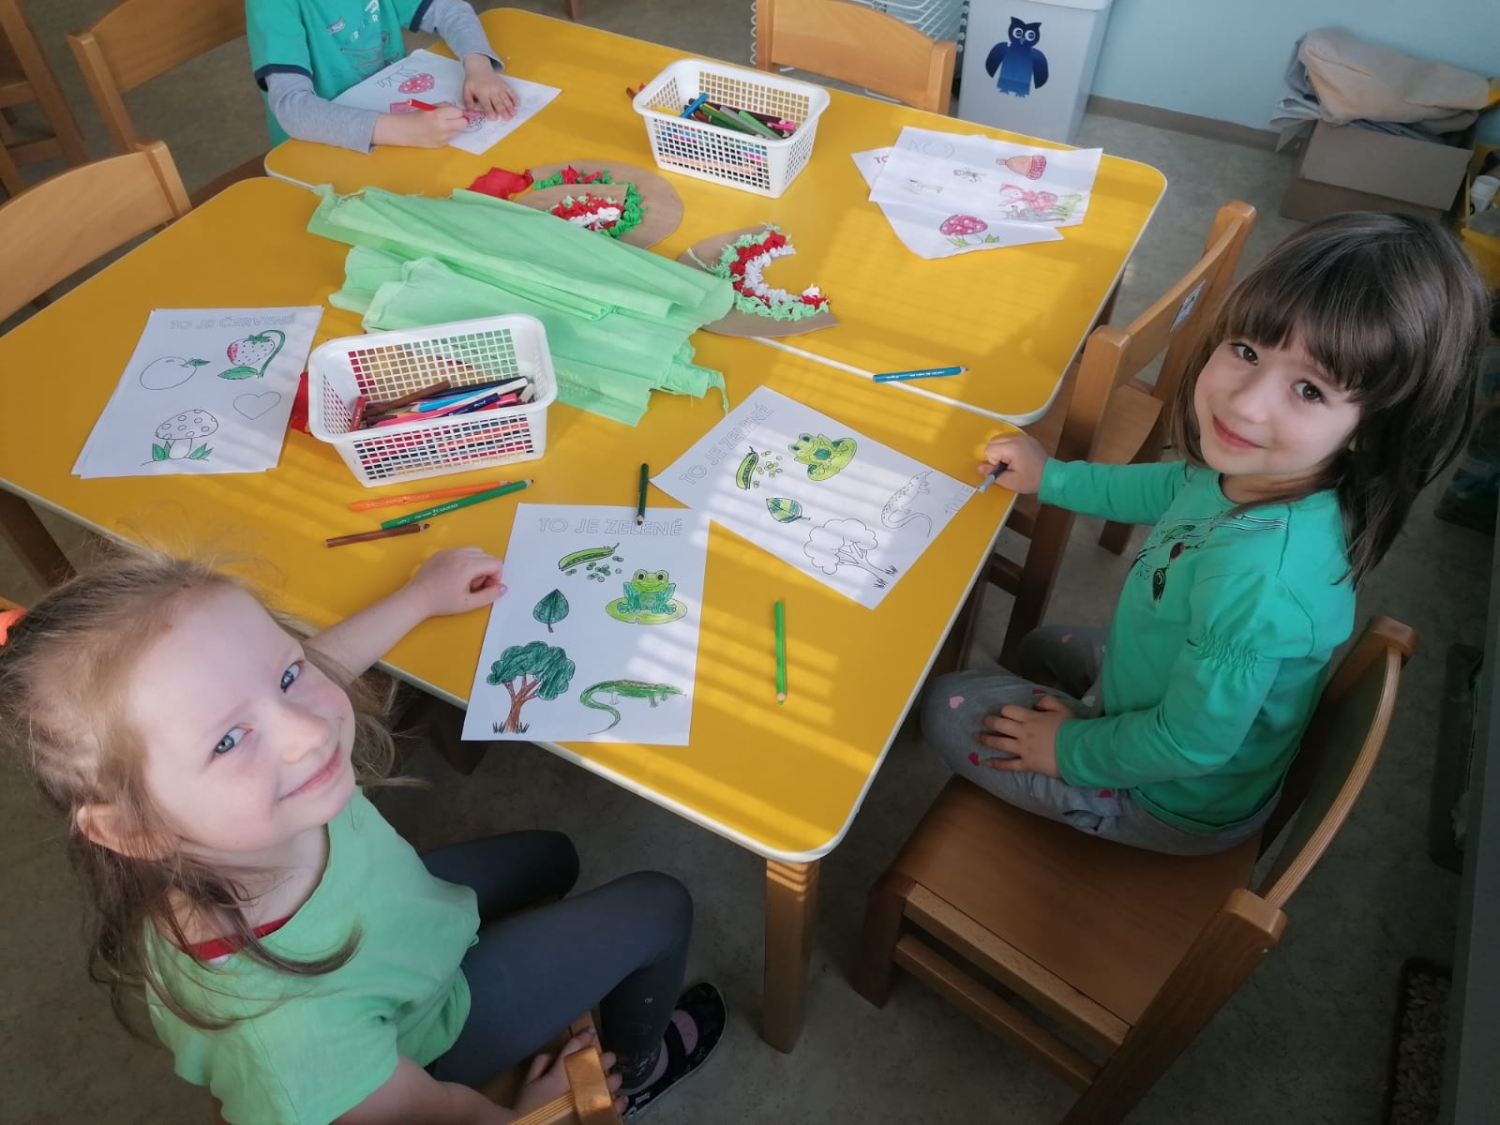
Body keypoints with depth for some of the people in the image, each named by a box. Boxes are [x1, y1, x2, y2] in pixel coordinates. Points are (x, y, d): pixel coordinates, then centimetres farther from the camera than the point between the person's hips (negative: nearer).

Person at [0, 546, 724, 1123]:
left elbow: (312, 664, -8)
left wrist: (423, 597, 4)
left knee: (548, 859, 24)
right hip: (421, 1034, -5)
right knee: (657, 910, 3)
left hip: (393, 916, 5)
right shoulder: (280, 1029, -48)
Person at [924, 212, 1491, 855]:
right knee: (1043, 647, 29)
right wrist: (1050, 478, 8)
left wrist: (1074, 750, -13)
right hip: (1183, 681, 7)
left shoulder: (1259, 579, -44)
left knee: (946, 708, 3)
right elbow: (1177, 488, 5)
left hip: (1178, 800, -7)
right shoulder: (1261, 470, -20)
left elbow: (1190, 746, -30)